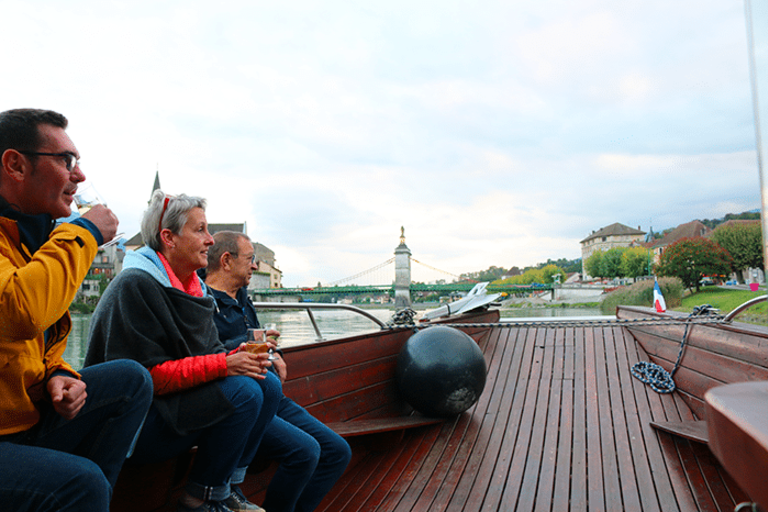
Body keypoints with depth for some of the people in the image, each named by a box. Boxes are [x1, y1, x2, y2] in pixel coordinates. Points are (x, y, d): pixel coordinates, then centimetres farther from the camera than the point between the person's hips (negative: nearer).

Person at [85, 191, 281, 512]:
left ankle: (229, 486, 4)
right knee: (243, 392, -26)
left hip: (178, 401, 9)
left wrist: (240, 357, -11)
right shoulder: (134, 286, -17)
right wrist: (224, 364, -26)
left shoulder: (192, 286, 10)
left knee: (268, 384, -6)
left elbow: (209, 352, 12)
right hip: (134, 422, -8)